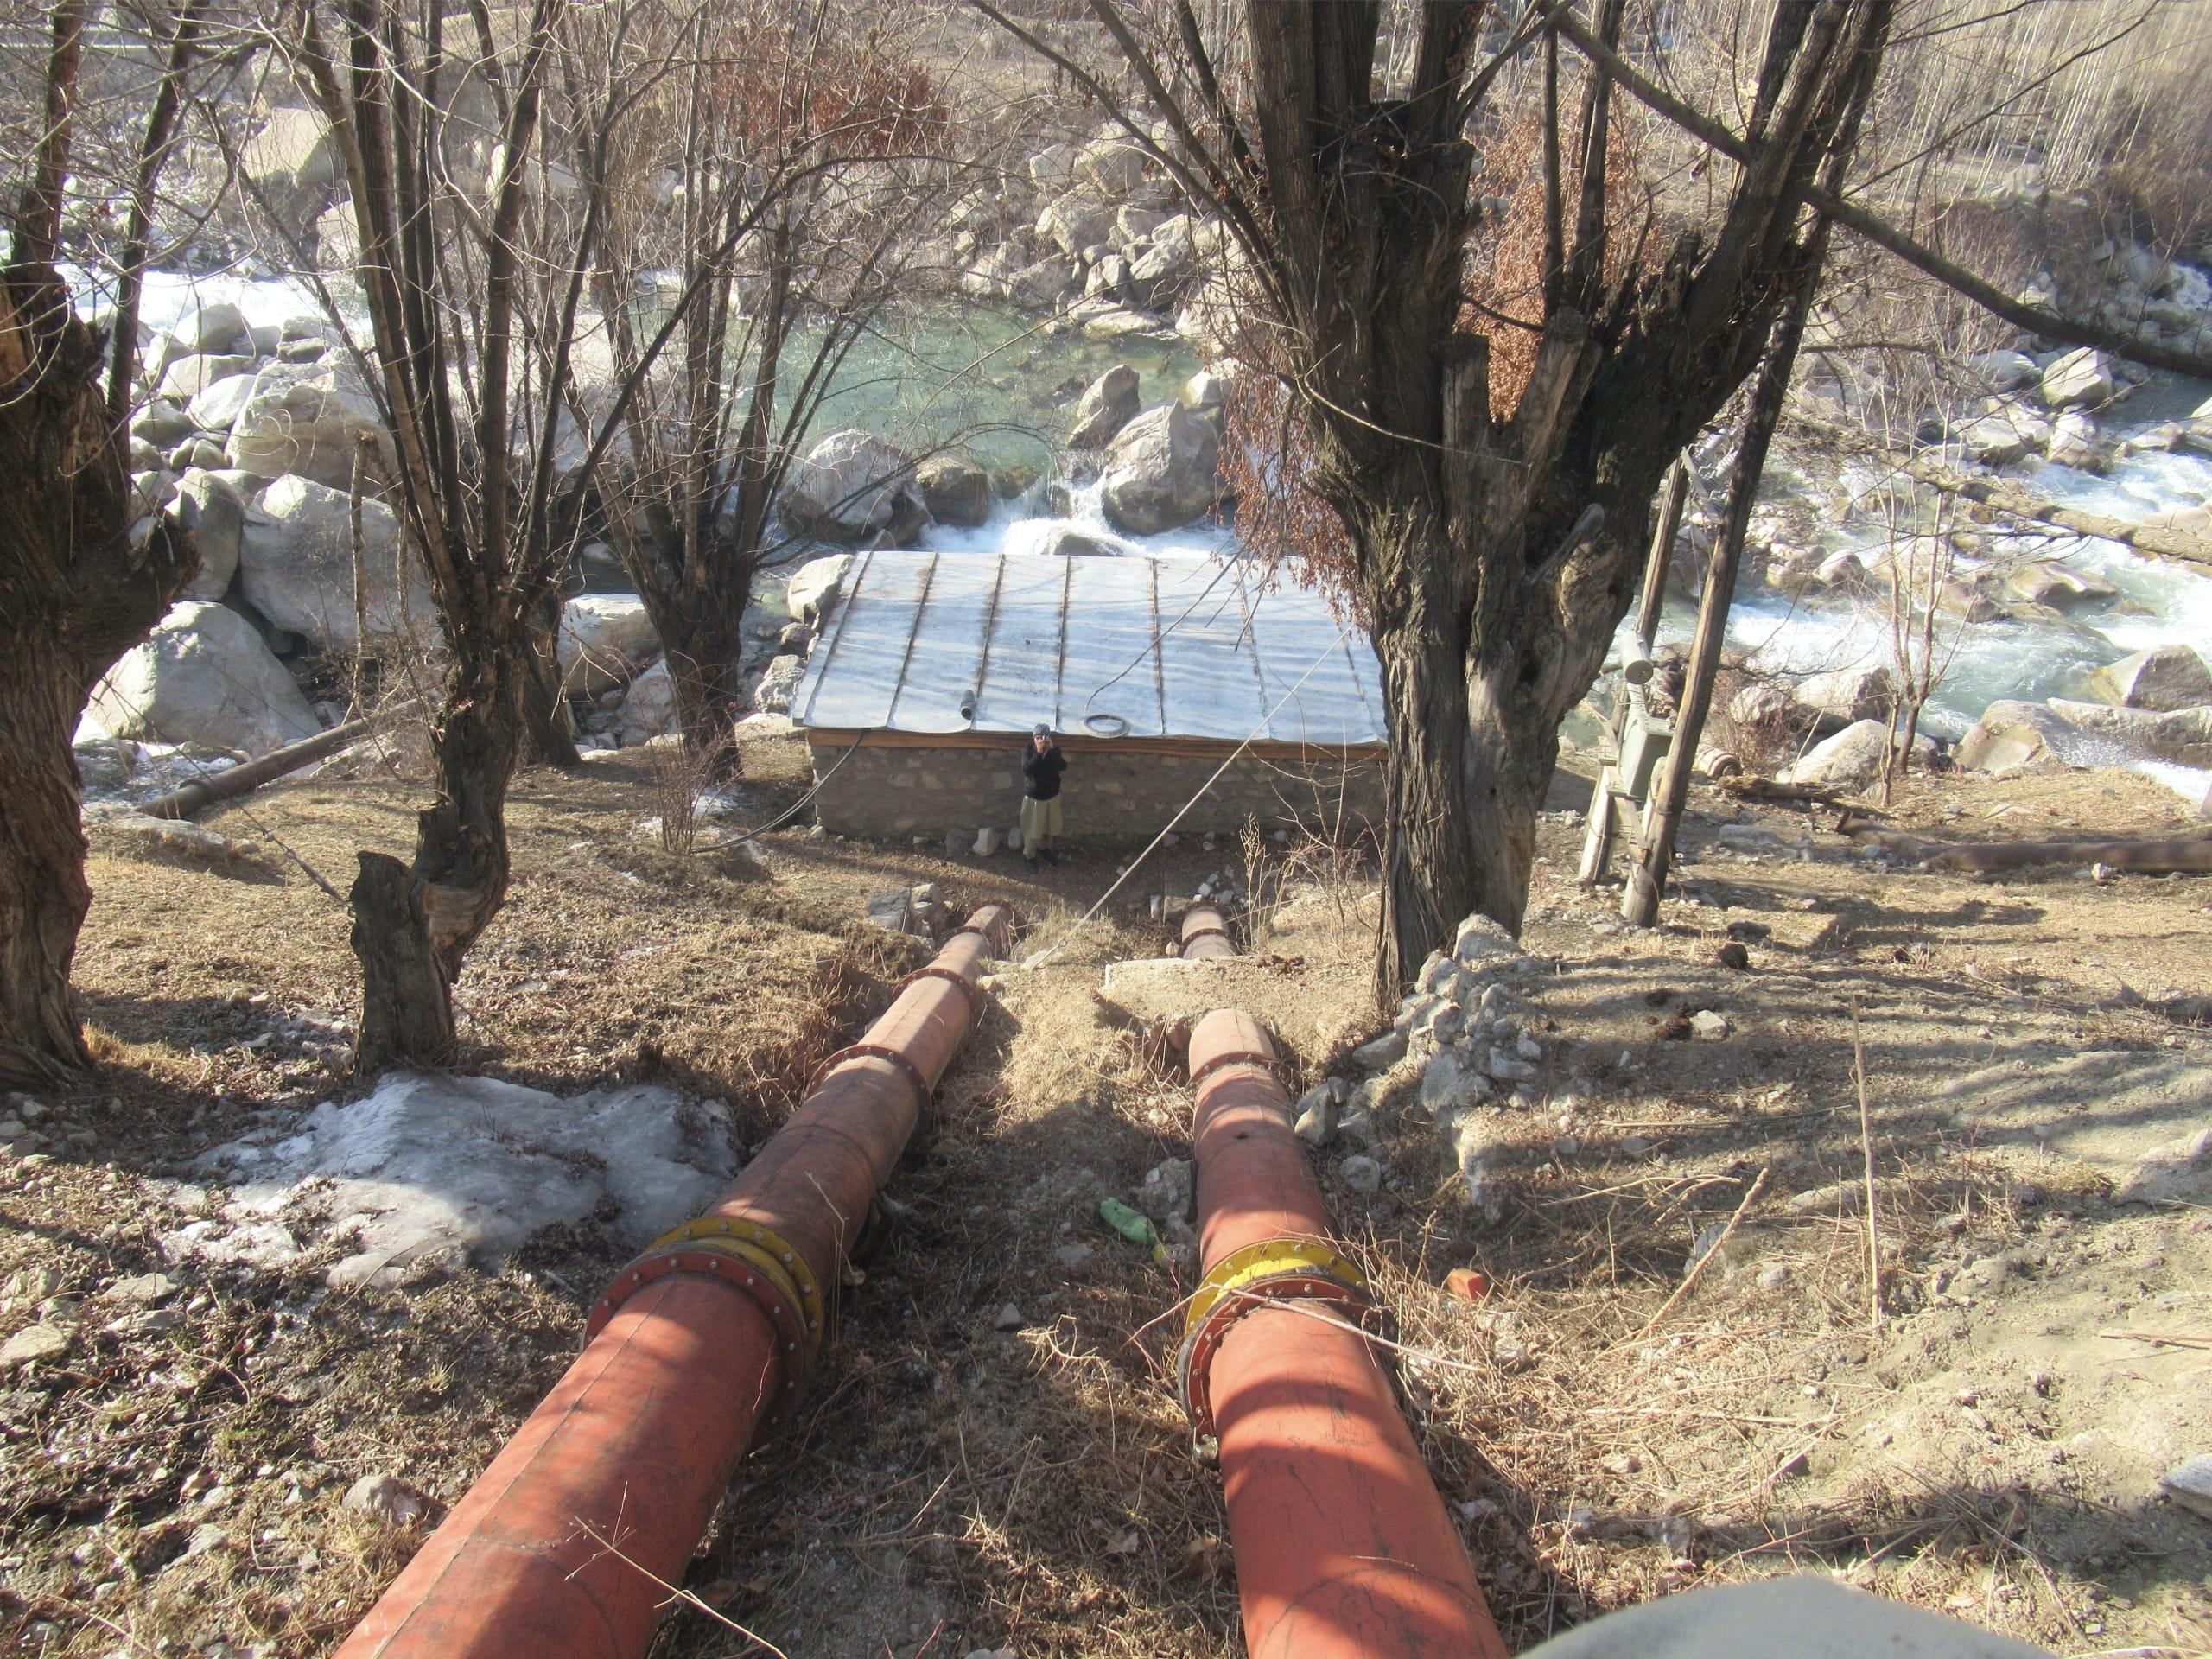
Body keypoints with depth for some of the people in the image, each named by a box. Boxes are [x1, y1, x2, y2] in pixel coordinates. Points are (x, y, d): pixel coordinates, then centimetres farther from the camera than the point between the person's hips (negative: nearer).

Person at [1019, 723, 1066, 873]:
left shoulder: (1054, 749, -11)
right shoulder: (1028, 751, -16)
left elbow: (1062, 767, -27)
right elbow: (1027, 770, -30)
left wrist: (1052, 749, -34)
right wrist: (1038, 753, -35)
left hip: (1052, 796, 3)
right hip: (1033, 797, -3)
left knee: (1050, 826, 21)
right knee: (1032, 828, 9)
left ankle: (1044, 848, 47)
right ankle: (1029, 855, 30)